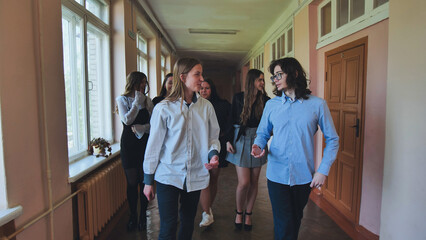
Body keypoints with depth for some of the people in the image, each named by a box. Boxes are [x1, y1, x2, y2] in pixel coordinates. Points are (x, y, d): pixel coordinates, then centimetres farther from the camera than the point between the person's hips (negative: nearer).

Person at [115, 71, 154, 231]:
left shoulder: (147, 101, 8)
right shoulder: (122, 100, 2)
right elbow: (127, 120, -14)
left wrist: (141, 128, -14)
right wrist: (137, 102, -11)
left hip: (145, 143, 2)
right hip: (129, 144, -2)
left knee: (144, 181, 4)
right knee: (132, 182, 4)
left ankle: (143, 215, 19)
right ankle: (133, 216, 18)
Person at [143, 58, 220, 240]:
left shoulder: (206, 106, 0)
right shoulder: (164, 108, -8)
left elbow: (213, 137, 10)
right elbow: (154, 145, -3)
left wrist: (213, 154, -13)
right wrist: (148, 181, 1)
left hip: (195, 175, 4)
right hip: (168, 175, -3)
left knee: (188, 223, 18)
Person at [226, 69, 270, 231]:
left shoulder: (265, 100, 3)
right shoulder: (238, 98, 0)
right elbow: (231, 120, 3)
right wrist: (228, 140, -2)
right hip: (241, 140, -2)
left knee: (254, 182, 8)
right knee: (244, 182, -7)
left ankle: (248, 214, 27)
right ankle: (239, 212, 20)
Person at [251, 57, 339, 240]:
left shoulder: (317, 104, -5)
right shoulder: (271, 105, 2)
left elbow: (332, 139, -1)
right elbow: (263, 133, 10)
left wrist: (323, 170, -8)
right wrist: (258, 146, -13)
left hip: (303, 176, 0)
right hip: (277, 174, 0)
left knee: (295, 220, 19)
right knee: (284, 225, 2)